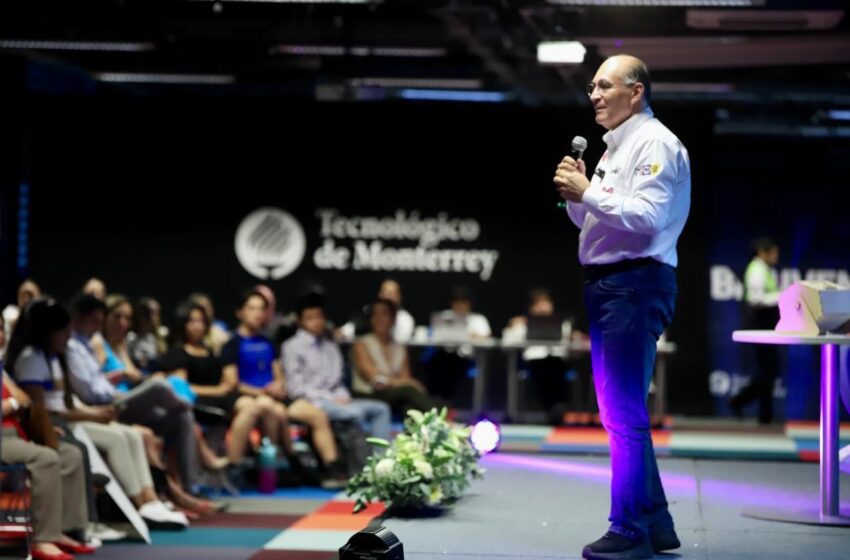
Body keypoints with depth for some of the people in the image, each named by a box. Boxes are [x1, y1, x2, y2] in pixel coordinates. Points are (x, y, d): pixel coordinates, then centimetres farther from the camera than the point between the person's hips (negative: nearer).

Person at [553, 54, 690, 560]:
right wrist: (576, 196, 5)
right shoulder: (616, 148, 20)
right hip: (607, 285, 10)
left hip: (636, 284, -10)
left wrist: (587, 193, -17)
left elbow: (646, 217, -21)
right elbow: (592, 223, 24)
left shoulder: (655, 144, -9)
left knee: (625, 411, -10)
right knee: (620, 409, 13)